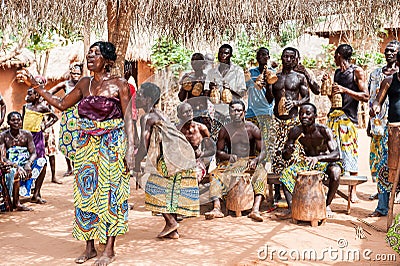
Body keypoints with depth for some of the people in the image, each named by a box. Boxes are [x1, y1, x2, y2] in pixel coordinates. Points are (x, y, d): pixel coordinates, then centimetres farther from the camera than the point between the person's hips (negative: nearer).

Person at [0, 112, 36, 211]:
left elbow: (33, 153, -3)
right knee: (15, 172, -36)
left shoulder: (27, 134, 0)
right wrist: (16, 165, -31)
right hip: (10, 165, -4)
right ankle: (16, 203, -24)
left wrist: (28, 163, -26)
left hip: (24, 164, 4)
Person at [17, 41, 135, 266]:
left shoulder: (119, 84, -4)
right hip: (87, 145, 6)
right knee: (86, 193, 6)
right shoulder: (85, 84, 11)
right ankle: (90, 247, 17)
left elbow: (128, 119, -6)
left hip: (112, 145, -5)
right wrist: (35, 85, 14)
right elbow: (62, 104, 17)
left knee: (110, 193, -2)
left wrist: (130, 149, -13)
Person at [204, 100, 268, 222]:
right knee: (215, 174, -27)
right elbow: (218, 152, 6)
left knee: (261, 173, -34)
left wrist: (256, 160, -24)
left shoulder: (252, 129, 2)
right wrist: (229, 156, -17)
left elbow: (262, 151, -2)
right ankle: (217, 208, -42)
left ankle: (255, 210, -47)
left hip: (250, 162, -1)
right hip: (231, 162, 2)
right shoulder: (225, 130, 7)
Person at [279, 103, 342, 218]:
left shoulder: (324, 131, -23)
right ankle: (291, 208, -21)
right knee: (286, 173, -20)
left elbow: (336, 154, -32)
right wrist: (288, 151, -33)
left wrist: (317, 158, -50)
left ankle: (327, 205, -16)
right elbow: (285, 156, -6)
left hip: (326, 161, -3)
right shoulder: (295, 131, -13)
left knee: (335, 172, -36)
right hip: (307, 161, 4)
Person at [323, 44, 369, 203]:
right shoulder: (337, 72, 21)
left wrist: (344, 90, -13)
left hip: (348, 117, -6)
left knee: (350, 153, -7)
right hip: (334, 115, 6)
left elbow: (365, 97, -6)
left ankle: (353, 191, -1)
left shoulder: (357, 71, 1)